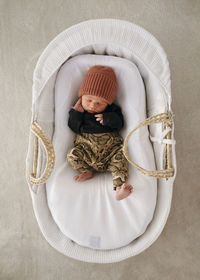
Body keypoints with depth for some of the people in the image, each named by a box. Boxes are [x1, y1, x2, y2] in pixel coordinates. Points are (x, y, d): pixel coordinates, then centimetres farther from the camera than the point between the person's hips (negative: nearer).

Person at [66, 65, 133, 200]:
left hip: (110, 145, 0)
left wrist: (107, 119, -15)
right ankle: (87, 172, -5)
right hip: (86, 146, 1)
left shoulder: (112, 110, 7)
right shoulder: (79, 109, 7)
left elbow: (119, 124, 2)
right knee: (72, 155, -23)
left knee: (120, 156, -26)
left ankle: (119, 187, -30)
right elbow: (75, 128, 3)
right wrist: (75, 113, -9)